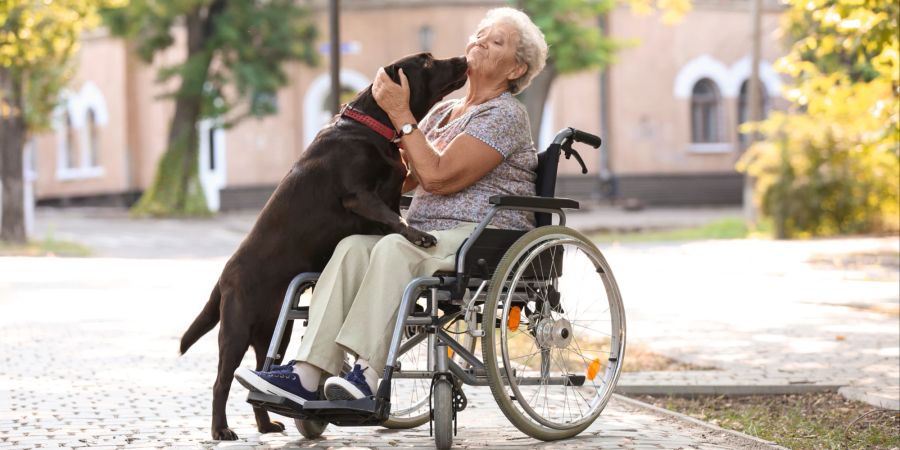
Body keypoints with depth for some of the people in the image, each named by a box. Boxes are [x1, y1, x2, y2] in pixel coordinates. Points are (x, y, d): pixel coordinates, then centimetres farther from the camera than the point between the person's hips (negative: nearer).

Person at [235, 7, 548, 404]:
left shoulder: (505, 115, -4)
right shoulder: (444, 111, 24)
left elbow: (437, 176, -15)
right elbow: (404, 178, 23)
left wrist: (401, 115, -11)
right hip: (430, 234, 7)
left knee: (394, 248, -34)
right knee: (353, 246, -21)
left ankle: (368, 374, -40)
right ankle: (308, 374, -33)